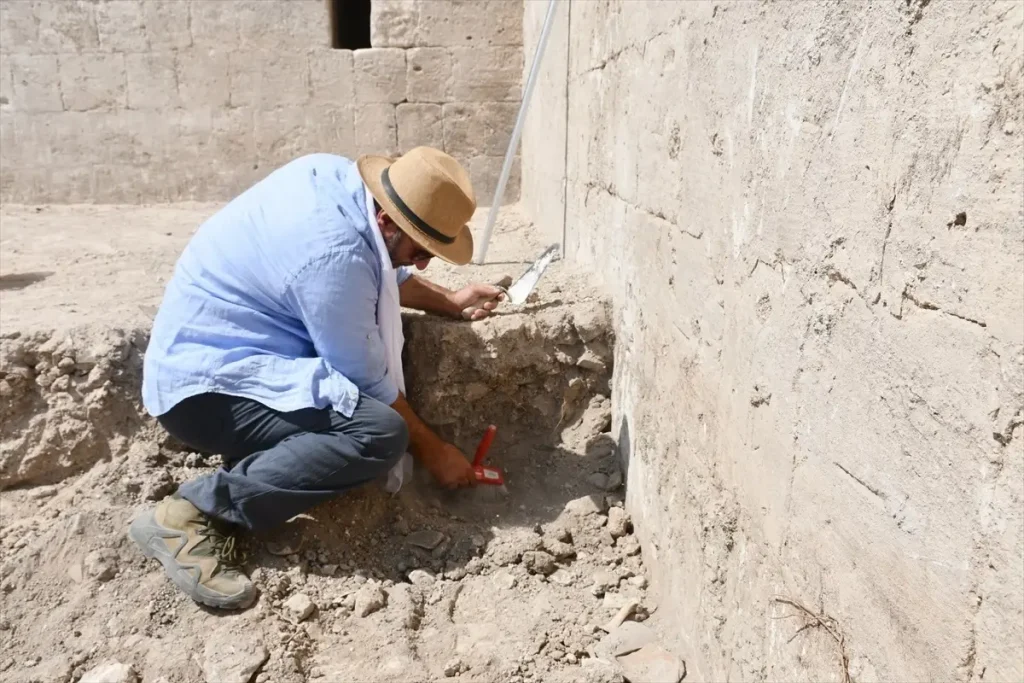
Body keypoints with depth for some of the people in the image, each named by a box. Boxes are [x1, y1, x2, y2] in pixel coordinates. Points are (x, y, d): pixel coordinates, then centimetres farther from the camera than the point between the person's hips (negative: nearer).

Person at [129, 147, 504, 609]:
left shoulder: (338, 176, -1)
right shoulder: (333, 253, -27)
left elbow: (385, 274, 19)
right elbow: (369, 384, -17)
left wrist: (452, 303, 16)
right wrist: (431, 451, -4)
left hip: (209, 351, 10)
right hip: (207, 386, -10)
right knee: (381, 434, -26)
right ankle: (194, 513, -16)